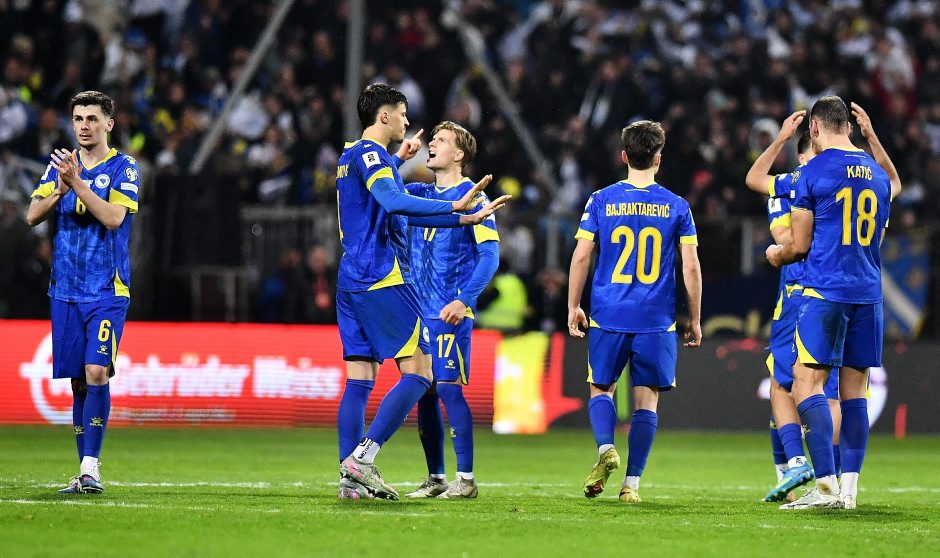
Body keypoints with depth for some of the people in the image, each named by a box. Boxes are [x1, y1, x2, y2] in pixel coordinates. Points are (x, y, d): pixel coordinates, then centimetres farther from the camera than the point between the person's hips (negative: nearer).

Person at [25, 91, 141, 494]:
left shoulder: (124, 168, -2)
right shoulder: (59, 165, 11)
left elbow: (114, 218, -16)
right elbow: (33, 216, 3)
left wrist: (77, 182, -21)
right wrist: (60, 189, -14)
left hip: (107, 292, -4)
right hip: (66, 291, 4)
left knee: (96, 373, -17)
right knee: (78, 381, 5)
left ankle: (90, 468, -18)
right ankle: (85, 472, 10)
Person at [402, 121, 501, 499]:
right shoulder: (420, 194, 15)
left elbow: (490, 255, -10)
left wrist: (464, 301, -18)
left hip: (451, 313, -7)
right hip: (420, 310, 7)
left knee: (449, 389, -11)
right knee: (424, 392, 6)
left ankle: (466, 479, -7)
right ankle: (436, 478, 13)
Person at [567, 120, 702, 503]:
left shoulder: (601, 201, 2)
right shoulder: (676, 207, 2)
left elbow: (581, 257, 0)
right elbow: (691, 267, 1)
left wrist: (573, 307, 10)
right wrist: (695, 320, 9)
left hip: (608, 315, 0)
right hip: (657, 321, 0)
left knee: (601, 389, 15)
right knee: (646, 399, 4)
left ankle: (605, 448, -11)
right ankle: (632, 483, 0)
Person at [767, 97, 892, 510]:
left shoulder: (812, 174, -6)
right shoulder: (878, 175, 13)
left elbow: (800, 245, -3)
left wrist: (777, 255, 18)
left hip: (824, 290, -6)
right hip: (868, 291, 6)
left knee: (807, 384, -7)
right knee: (854, 389, 7)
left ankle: (827, 485, -18)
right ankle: (849, 489, 5)